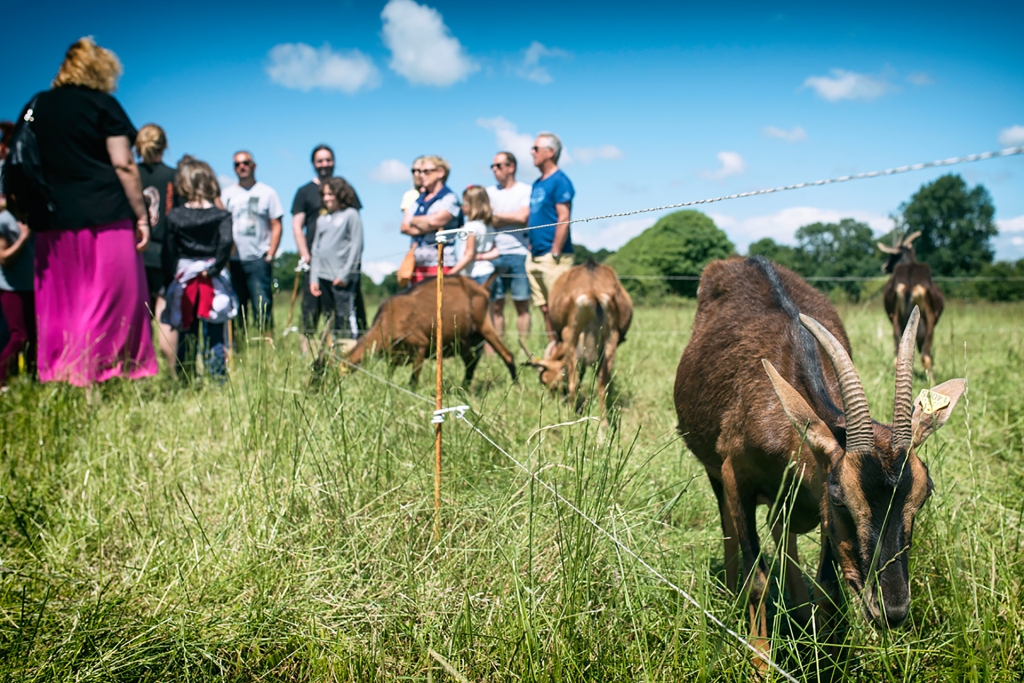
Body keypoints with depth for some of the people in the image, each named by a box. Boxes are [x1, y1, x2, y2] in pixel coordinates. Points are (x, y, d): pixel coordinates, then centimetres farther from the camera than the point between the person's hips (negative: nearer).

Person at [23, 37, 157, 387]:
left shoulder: (37, 107, 15)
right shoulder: (102, 105, 0)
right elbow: (124, 165, -6)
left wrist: (31, 215, 19)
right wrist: (141, 216, -3)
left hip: (52, 221, 5)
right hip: (105, 217, -5)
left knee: (56, 307, 10)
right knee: (111, 302, -2)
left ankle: (52, 381, 11)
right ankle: (83, 379, -10)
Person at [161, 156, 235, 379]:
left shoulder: (174, 216, 2)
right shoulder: (221, 215, -2)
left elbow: (168, 253, 2)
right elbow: (226, 243, -19)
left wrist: (168, 285, 7)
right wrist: (213, 269, -10)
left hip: (183, 282, 2)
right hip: (213, 283, -2)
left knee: (186, 335, 10)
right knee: (214, 335, 0)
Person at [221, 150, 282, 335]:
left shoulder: (267, 192, 7)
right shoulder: (227, 194, 13)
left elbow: (276, 226, 4)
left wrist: (270, 255, -5)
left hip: (258, 259, -2)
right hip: (233, 261, 2)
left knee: (262, 305, -9)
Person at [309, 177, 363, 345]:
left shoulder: (351, 215, 1)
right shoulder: (321, 220, 19)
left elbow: (356, 246, -6)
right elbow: (316, 249, 19)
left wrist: (345, 274, -12)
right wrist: (313, 278, 12)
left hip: (342, 278, -6)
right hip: (324, 276, 6)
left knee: (345, 317, -10)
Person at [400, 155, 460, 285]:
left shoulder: (449, 198, -1)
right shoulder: (419, 199, 19)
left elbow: (434, 221, -17)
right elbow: (404, 228, 10)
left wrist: (413, 220, 2)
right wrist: (426, 228, -8)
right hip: (417, 263, 6)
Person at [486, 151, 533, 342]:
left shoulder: (526, 190, 4)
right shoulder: (489, 192, 15)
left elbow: (523, 217, -9)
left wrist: (497, 216, 1)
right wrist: (512, 219, -2)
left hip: (518, 254, -3)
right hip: (494, 255, 3)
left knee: (522, 304, -1)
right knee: (496, 305, 2)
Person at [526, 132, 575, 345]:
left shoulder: (559, 181, -9)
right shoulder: (538, 183, 17)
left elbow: (563, 219, -15)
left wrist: (554, 254, -18)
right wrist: (531, 248, 14)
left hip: (552, 256, -9)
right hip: (535, 255, 9)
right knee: (544, 308, 10)